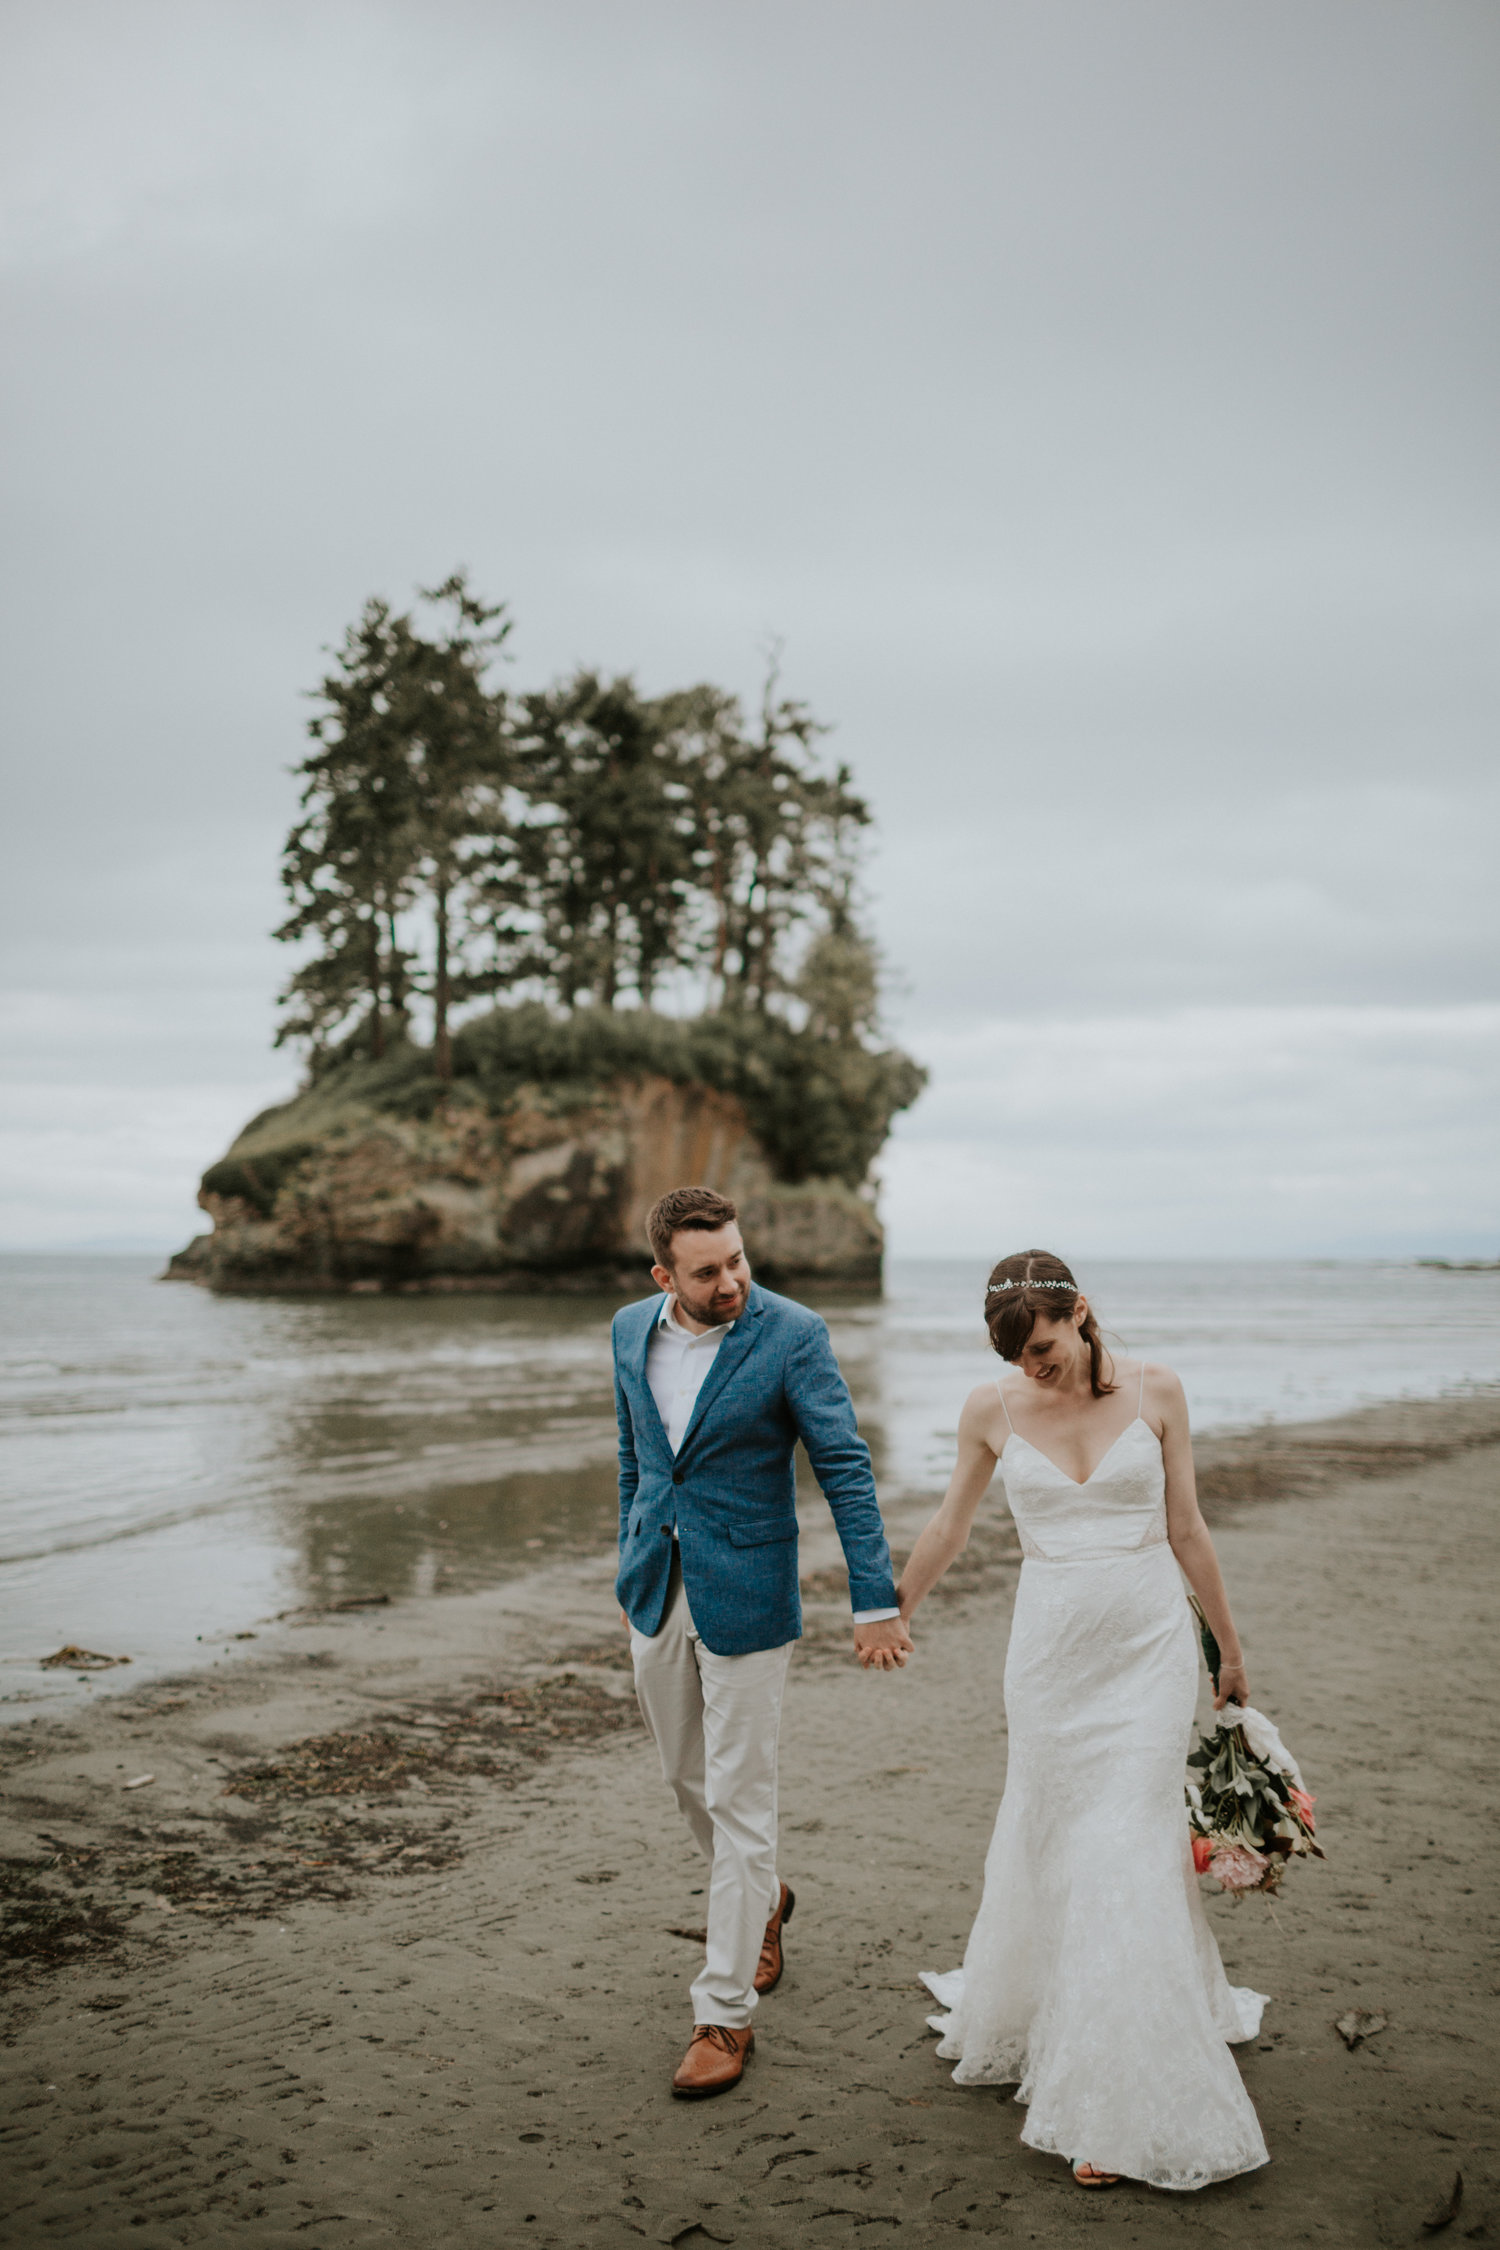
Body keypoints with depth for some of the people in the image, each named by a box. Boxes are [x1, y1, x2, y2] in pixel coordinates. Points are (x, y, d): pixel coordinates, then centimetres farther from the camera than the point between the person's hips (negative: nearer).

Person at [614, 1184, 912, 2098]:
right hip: (657, 1592, 6)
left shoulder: (792, 1334, -15)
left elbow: (845, 1467, -15)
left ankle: (725, 2013, 12)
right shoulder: (632, 1330, 1)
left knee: (740, 1801, 1)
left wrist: (875, 1601, -19)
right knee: (690, 1780, 19)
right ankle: (764, 1898, 46)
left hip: (745, 1594, -5)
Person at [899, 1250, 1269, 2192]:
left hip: (1152, 1646, -1)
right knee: (1048, 1847, 10)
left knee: (1128, 1854, -4)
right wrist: (891, 1615, 20)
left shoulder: (1155, 1391, -5)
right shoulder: (992, 1411, -3)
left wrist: (1230, 1645, 13)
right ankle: (1021, 2019, 37)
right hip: (1051, 1651, 1)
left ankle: (1122, 2105, 6)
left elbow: (1186, 1530, 5)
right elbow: (948, 1530, 12)